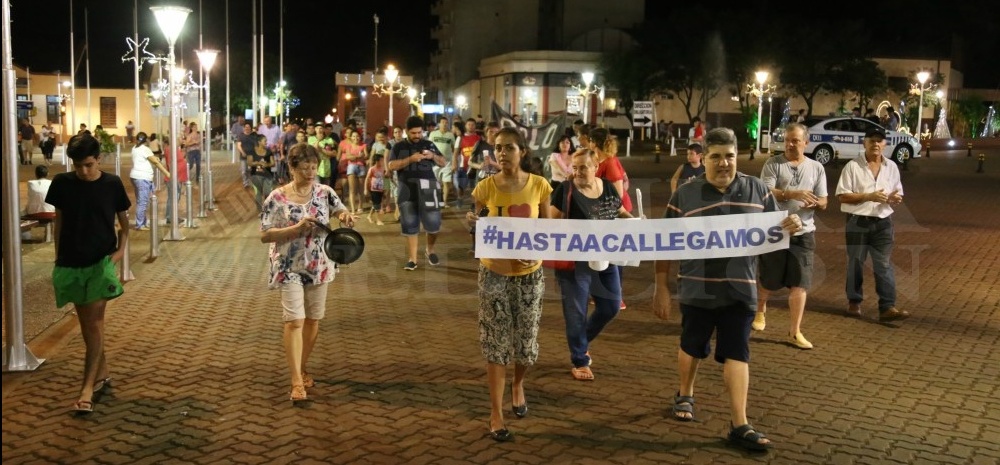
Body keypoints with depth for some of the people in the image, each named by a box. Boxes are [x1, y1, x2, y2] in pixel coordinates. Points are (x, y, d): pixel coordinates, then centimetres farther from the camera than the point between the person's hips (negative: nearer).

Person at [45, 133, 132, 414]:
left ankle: (88, 387, -3)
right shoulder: (62, 183, -2)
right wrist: (58, 257, 5)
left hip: (101, 261, -2)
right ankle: (102, 373, 28)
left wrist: (121, 250, -2)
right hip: (71, 263, 3)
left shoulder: (112, 184, -5)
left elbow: (124, 221, 8)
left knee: (94, 322, -6)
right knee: (85, 322, 11)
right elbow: (58, 222, 7)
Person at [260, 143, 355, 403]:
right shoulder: (277, 198, -10)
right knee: (295, 321, -10)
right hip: (290, 268, -4)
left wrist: (345, 216, -18)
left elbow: (341, 212, 7)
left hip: (319, 267, 4)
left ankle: (301, 370, 30)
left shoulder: (324, 192, 0)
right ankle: (297, 383, -9)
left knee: (313, 320, 12)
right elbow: (264, 235, -11)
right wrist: (296, 229, -23)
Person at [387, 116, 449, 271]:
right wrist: (410, 159, -15)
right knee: (409, 225, 4)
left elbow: (444, 162, 12)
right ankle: (412, 258, 12)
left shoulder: (429, 145, 10)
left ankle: (430, 249, 24)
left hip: (427, 188, 0)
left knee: (433, 222, -4)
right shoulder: (398, 147, 7)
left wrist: (433, 156, -9)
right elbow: (391, 166, -4)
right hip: (407, 190, 0)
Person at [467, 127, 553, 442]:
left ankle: (518, 385, 42)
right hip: (495, 272, -1)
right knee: (496, 343, 1)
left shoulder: (539, 186, -5)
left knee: (527, 339, 9)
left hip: (530, 273, 1)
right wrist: (472, 222, -18)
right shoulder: (486, 187, -7)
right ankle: (496, 414, 10)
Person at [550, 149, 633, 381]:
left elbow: (620, 213, 15)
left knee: (611, 306, 13)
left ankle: (582, 342, 36)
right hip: (574, 261, -6)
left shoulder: (608, 187, 2)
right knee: (576, 312, 2)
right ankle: (580, 362, 17)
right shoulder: (565, 190, -13)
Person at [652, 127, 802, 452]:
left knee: (737, 354, -1)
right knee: (692, 347, 17)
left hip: (739, 291, 1)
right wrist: (661, 287, -3)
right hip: (696, 290, 0)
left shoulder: (757, 190, 1)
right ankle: (685, 395, 43)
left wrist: (793, 226, -12)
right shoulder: (684, 195, -5)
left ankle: (739, 425, 1)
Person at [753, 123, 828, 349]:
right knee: (769, 280, 10)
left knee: (800, 284, -1)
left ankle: (795, 332, 6)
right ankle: (760, 309, 40)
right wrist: (792, 194, -29)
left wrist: (814, 203, -17)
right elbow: (766, 193, -15)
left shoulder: (817, 168, 7)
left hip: (803, 234, 2)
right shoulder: (773, 164, -3)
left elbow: (823, 202, 7)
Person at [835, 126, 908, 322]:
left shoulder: (891, 167, 8)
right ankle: (854, 302, 21)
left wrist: (894, 199, -10)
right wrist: (869, 196, -19)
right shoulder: (853, 166, -6)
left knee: (884, 265, -2)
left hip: (882, 223, 3)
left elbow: (898, 194, 14)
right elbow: (842, 196, -10)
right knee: (855, 264, 7)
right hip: (858, 222, -3)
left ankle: (887, 307, -4)